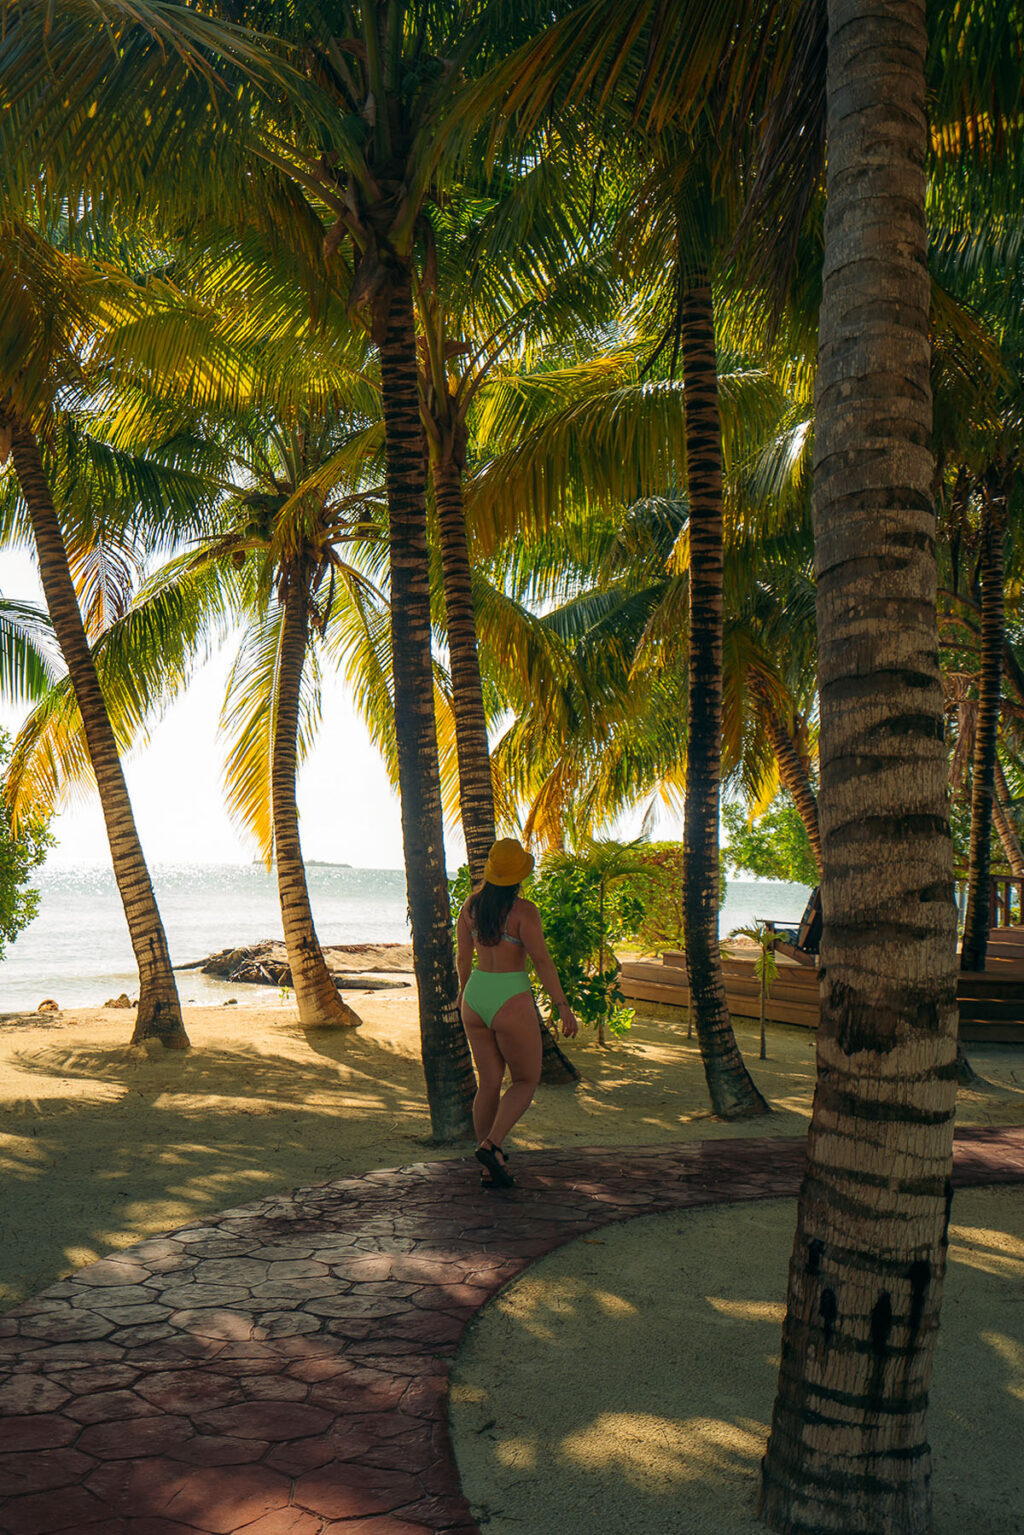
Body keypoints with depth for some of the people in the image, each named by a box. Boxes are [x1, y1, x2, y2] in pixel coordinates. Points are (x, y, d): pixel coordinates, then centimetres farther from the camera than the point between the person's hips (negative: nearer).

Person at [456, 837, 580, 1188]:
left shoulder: (471, 905, 3)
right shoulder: (523, 910, -14)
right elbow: (542, 962, -14)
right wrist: (563, 1006, -8)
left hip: (476, 997, 6)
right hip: (510, 1001, -6)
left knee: (489, 1083, 12)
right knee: (526, 1080, 9)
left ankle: (494, 1168, 14)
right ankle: (490, 1145, -9)